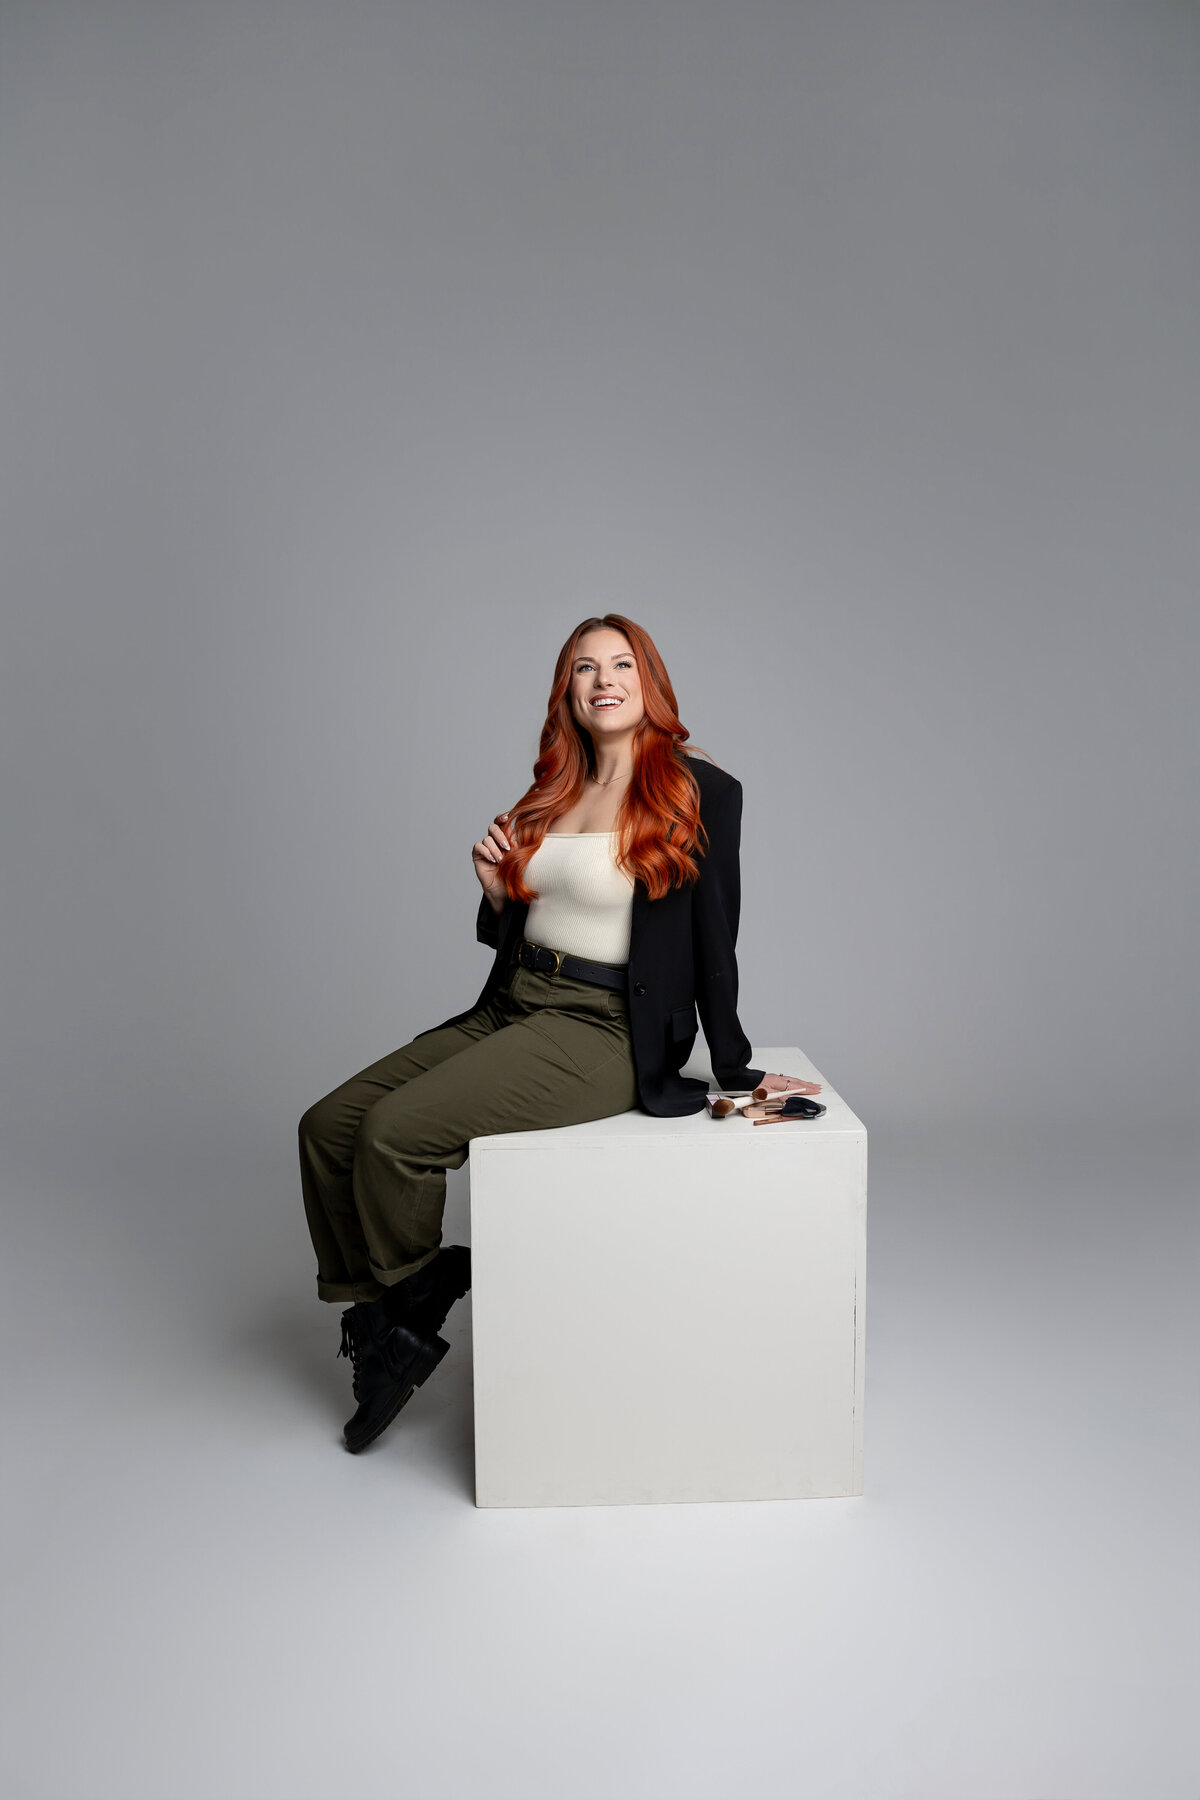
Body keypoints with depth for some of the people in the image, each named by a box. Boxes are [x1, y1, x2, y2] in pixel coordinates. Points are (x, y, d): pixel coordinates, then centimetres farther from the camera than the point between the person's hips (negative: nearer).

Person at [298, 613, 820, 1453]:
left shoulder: (699, 792, -6)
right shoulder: (553, 793, 14)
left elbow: (715, 938, -6)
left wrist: (736, 1070, -3)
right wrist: (496, 889, -1)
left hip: (601, 1034, -7)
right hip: (508, 1010, 8)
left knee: (395, 1129, -21)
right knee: (327, 1126, -4)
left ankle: (412, 1304, 8)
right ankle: (381, 1323, 13)